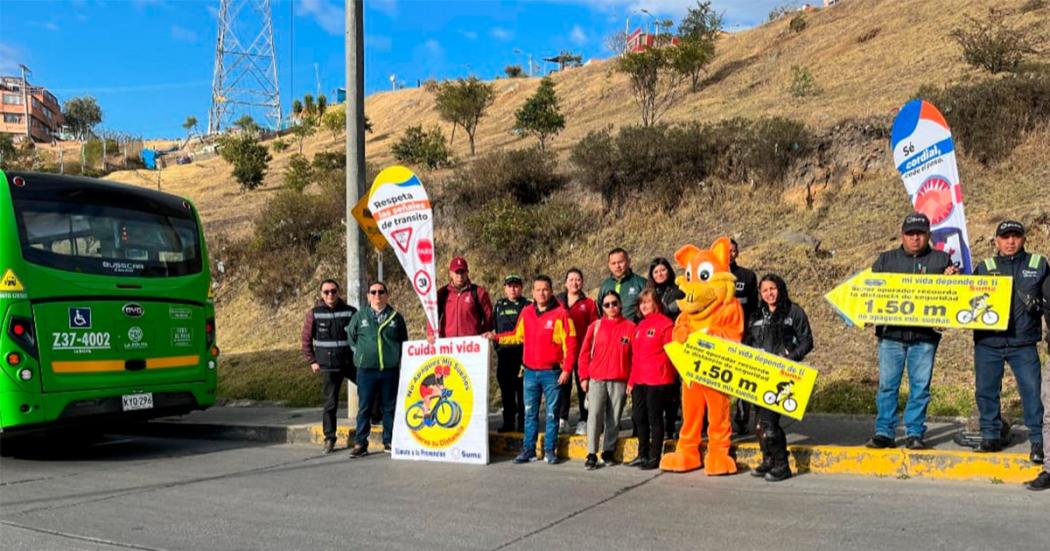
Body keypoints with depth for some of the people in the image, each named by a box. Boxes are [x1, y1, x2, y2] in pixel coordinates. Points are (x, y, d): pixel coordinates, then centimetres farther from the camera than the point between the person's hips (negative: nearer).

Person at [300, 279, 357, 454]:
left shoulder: (350, 312, 1)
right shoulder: (314, 314, 1)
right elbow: (305, 340, 6)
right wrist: (312, 361, 1)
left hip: (351, 363, 1)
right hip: (328, 367, -1)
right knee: (330, 403, 1)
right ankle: (329, 439, 11)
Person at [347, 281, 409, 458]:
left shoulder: (396, 317, 7)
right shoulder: (359, 317, 6)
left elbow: (404, 342, 15)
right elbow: (351, 338, 16)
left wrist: (399, 359, 6)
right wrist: (361, 354, 7)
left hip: (391, 370, 1)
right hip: (366, 370, -1)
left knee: (390, 407, 7)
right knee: (364, 408, 1)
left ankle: (389, 441, 17)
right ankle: (360, 443, 6)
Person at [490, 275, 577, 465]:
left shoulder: (560, 314, -7)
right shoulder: (526, 313, 7)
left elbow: (570, 343, -8)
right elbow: (518, 336, 18)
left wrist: (567, 369, -12)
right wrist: (497, 337, 7)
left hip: (552, 372, -4)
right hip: (530, 372, 4)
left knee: (552, 412, 4)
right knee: (530, 413, 9)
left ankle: (550, 450, 13)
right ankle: (528, 449, 16)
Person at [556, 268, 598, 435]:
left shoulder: (589, 303, 3)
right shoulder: (557, 302, 9)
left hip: (582, 352, -2)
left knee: (583, 384, 3)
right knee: (563, 384, 5)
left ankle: (584, 421, 11)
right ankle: (562, 419, 13)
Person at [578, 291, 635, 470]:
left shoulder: (630, 327, 3)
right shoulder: (595, 326, 5)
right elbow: (585, 352, 7)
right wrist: (584, 377, 1)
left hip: (620, 381, 0)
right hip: (596, 379, 0)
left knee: (614, 418, 6)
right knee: (595, 415, -9)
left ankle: (608, 451, 18)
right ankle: (592, 454, -6)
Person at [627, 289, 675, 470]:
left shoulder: (665, 324, -7)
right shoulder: (641, 326, 16)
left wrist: (666, 375, -13)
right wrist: (631, 380, 15)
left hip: (657, 380, -8)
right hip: (639, 381, 8)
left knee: (654, 418, -1)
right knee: (638, 417, 11)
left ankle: (654, 457, 8)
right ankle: (642, 455, 23)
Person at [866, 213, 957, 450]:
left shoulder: (941, 260, 12)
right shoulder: (886, 259, 14)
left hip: (925, 335, 0)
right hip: (890, 333, 0)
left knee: (920, 386, 2)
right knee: (887, 384, 1)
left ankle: (915, 433, 11)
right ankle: (884, 432, 6)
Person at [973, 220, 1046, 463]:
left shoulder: (1038, 265, 10)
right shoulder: (984, 267, 11)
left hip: (1024, 343, -1)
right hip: (988, 342, 1)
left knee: (1031, 390, -3)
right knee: (986, 390, 5)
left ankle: (1037, 441, 8)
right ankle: (990, 436, 17)